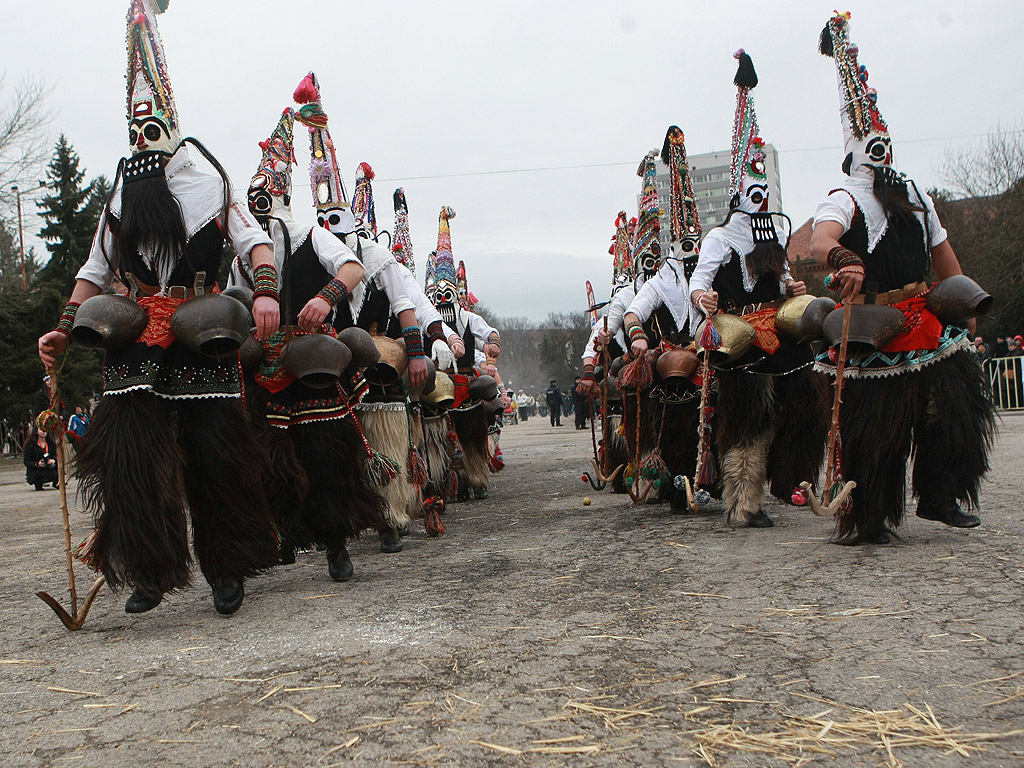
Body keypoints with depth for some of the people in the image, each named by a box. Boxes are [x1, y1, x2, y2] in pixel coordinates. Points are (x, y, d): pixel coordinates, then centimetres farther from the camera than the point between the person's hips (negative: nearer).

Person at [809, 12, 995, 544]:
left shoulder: (913, 196, 16)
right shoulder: (844, 200, 0)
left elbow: (942, 252, 13)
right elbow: (820, 239, -17)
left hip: (926, 326, 5)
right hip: (872, 328, -5)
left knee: (955, 405, 8)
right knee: (872, 425, -1)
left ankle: (938, 496, 23)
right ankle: (864, 519, 10)